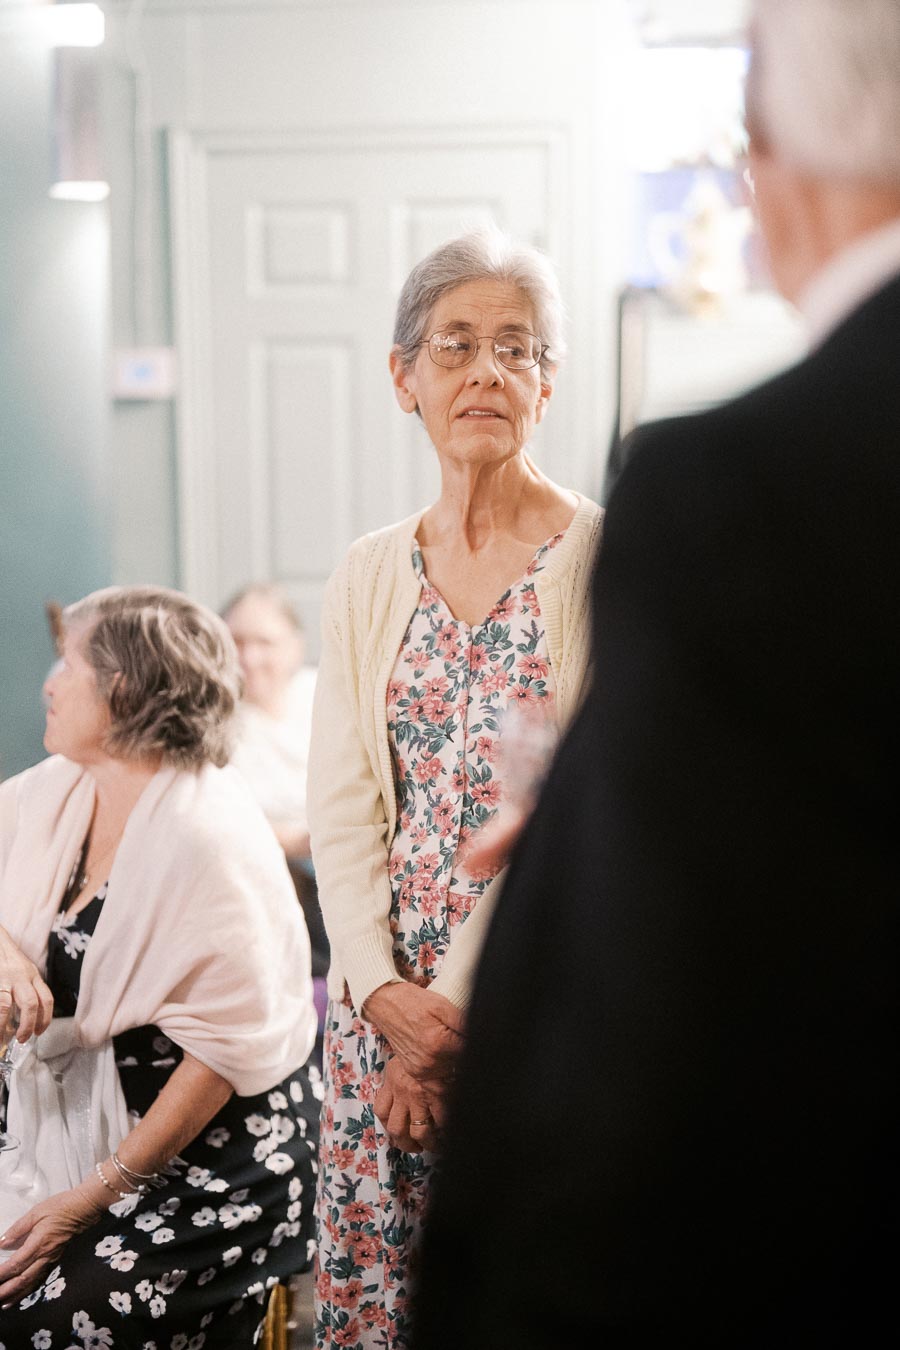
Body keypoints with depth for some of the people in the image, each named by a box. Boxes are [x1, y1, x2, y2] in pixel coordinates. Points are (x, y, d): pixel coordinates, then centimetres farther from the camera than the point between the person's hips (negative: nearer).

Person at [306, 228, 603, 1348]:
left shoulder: (606, 563, -6)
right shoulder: (368, 577, 8)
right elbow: (343, 804, 6)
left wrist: (452, 1005, -13)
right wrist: (382, 989, -8)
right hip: (384, 990, 4)